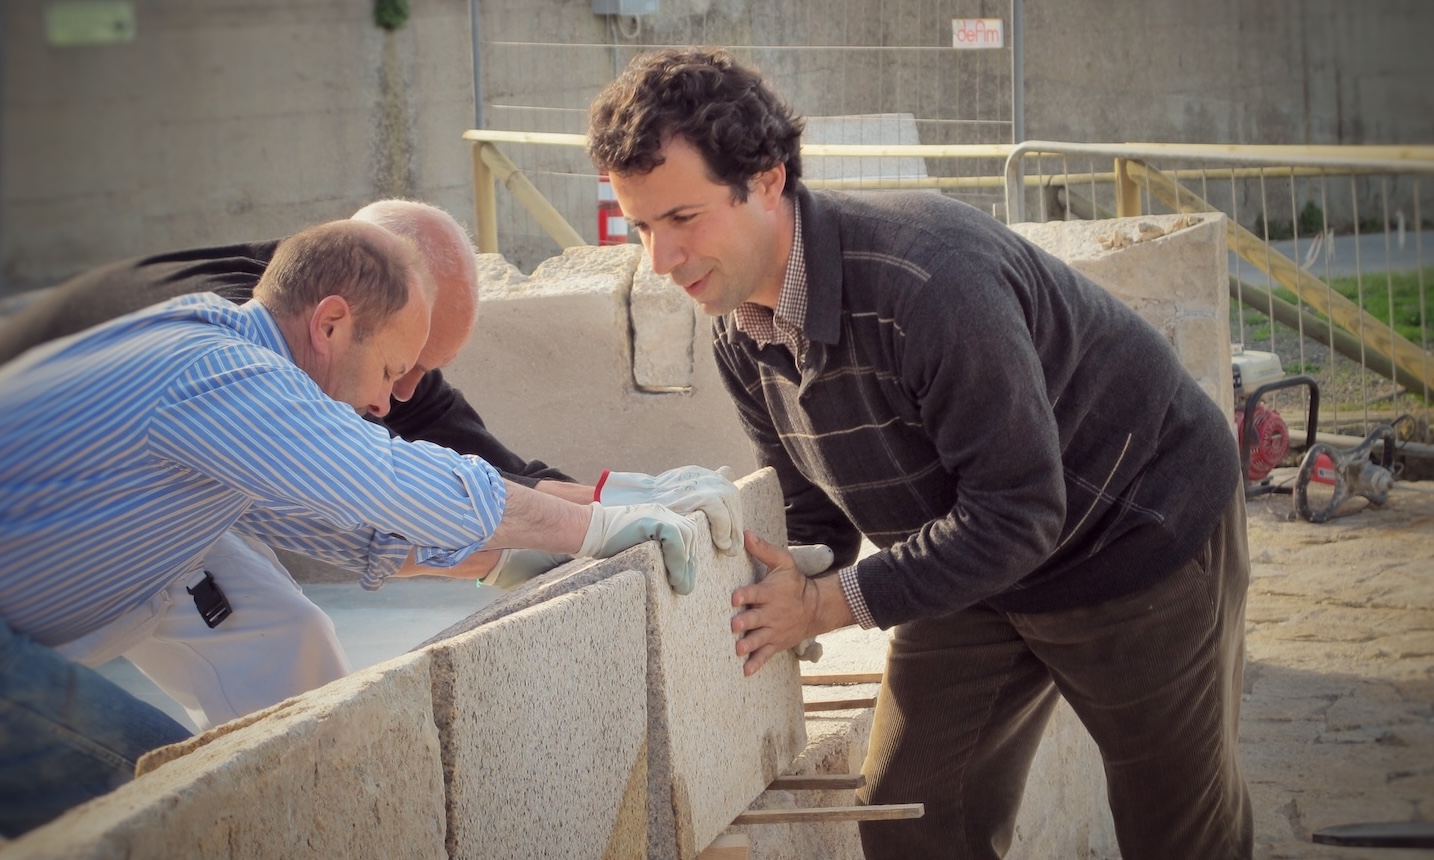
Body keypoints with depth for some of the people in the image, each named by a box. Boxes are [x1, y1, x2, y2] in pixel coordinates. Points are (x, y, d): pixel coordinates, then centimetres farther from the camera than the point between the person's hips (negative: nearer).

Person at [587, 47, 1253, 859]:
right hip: (977, 557, 7)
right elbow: (814, 512, 1)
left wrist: (826, 604, -30)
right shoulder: (741, 331, -9)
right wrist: (767, 607, -21)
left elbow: (1017, 513, -33)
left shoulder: (927, 276, -36)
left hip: (1143, 532, -7)